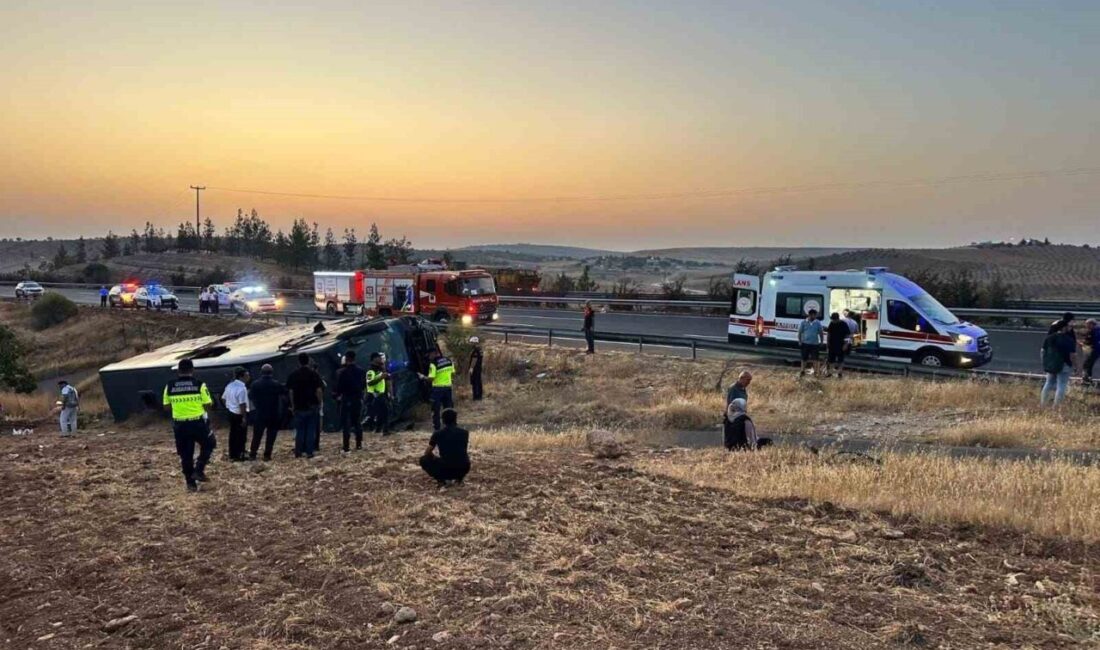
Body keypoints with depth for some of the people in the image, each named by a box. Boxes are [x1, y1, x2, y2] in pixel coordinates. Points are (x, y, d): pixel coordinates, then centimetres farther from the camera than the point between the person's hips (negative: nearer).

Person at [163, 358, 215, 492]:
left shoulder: (170, 386, 0)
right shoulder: (199, 385, -9)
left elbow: (167, 406, 6)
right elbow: (208, 406, -8)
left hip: (180, 425, 3)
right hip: (198, 423, -3)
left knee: (185, 454, 12)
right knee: (208, 444, 21)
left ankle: (190, 483, 16)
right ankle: (199, 470, 6)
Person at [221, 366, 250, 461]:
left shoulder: (230, 385, 7)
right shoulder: (242, 388, -22)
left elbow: (223, 399, 15)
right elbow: (242, 404, -25)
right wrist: (244, 417, -22)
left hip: (231, 413, 9)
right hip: (239, 415, -8)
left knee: (233, 434, 15)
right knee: (241, 435, 3)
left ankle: (232, 455, 22)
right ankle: (239, 456, 9)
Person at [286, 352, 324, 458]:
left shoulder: (293, 374, -1)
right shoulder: (314, 373, -6)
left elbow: (290, 391, 0)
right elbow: (319, 390, -10)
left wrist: (293, 405, 8)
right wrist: (319, 403, 1)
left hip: (299, 406, 2)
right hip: (312, 406, -1)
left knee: (299, 430, 10)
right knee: (311, 429, 6)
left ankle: (298, 452, 11)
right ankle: (309, 452, 5)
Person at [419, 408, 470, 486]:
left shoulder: (437, 434, 3)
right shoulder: (464, 433, 8)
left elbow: (427, 453, 14)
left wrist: (435, 458, 34)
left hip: (445, 470, -2)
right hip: (463, 470, 3)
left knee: (423, 460, 22)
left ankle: (441, 479, 4)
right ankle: (459, 478, 15)